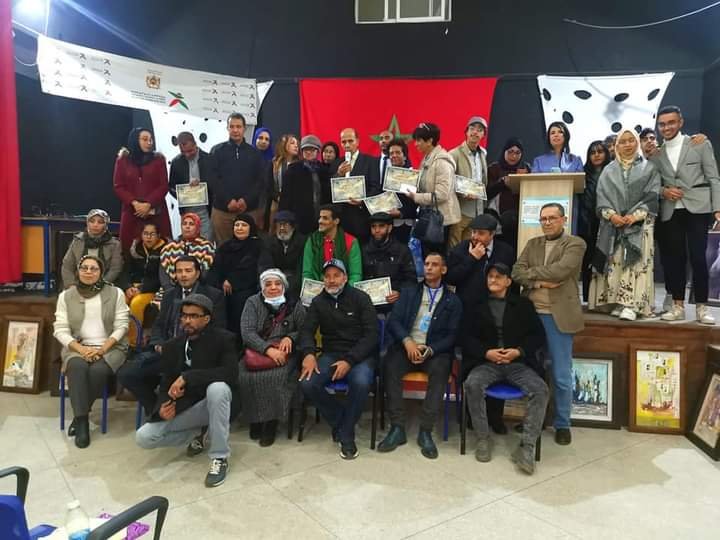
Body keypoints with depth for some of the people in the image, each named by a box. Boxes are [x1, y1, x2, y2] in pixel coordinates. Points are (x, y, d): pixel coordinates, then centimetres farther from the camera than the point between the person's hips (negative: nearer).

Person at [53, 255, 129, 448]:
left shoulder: (115, 293, 2)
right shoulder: (66, 296, 7)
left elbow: (121, 327, -2)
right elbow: (60, 330, 1)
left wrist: (101, 349, -15)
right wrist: (81, 349, -15)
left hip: (110, 347, -1)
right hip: (77, 347, 1)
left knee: (98, 370, -32)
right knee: (78, 367, -32)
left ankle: (79, 415, -10)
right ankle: (82, 421, -26)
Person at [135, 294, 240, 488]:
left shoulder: (223, 339, -11)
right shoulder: (172, 346, 5)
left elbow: (230, 373, -27)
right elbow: (166, 385, 5)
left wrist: (187, 377, -31)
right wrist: (162, 406, -18)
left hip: (215, 402, -4)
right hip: (184, 407, 5)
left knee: (217, 387, -39)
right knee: (143, 438, -11)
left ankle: (219, 458, -22)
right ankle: (197, 434, 15)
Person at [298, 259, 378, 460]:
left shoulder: (360, 298, -2)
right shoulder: (318, 302, 9)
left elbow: (371, 334, -8)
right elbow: (307, 330, 4)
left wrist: (349, 360, -20)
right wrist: (308, 353, -19)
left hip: (359, 355, -3)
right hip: (331, 354, 3)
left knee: (361, 383, -35)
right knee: (307, 383, -24)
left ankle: (347, 434, -10)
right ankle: (339, 418, 1)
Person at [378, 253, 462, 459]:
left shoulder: (453, 301, 12)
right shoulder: (409, 292, 15)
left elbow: (452, 335, 3)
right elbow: (393, 321, 3)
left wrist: (430, 350, -15)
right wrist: (407, 341, -17)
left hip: (435, 351, -1)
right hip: (406, 347, 1)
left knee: (440, 369, -34)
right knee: (390, 364, -30)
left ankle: (425, 431, -27)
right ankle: (397, 428, -24)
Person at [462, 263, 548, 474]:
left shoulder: (523, 304, 13)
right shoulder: (478, 306, 13)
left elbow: (538, 335, 8)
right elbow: (468, 338, 8)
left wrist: (519, 351, -8)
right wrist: (487, 353, -10)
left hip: (518, 362, 0)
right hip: (486, 362, 0)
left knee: (540, 390, -27)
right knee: (472, 385, -31)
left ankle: (526, 447, -20)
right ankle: (483, 439, -13)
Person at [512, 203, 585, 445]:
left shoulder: (575, 244, -1)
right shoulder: (532, 244, 13)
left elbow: (560, 271, -17)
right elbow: (516, 272, 1)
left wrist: (531, 272, -6)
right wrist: (540, 282, -14)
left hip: (558, 316, -4)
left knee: (561, 376, 3)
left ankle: (562, 424, 20)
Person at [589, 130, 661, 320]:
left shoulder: (649, 168, 9)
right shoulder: (608, 171, 15)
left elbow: (652, 196, -1)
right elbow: (601, 197, 5)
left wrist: (635, 216, -15)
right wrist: (611, 215, -13)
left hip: (639, 224, -2)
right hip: (612, 224, 2)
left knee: (636, 262, -13)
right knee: (615, 262, -5)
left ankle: (631, 305, -18)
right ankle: (619, 302, -2)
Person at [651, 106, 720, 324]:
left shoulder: (700, 144, 6)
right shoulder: (655, 154, 12)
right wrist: (663, 191, -9)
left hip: (697, 208, -2)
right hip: (670, 212, 3)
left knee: (697, 257, -7)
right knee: (674, 258, 4)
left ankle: (702, 307, 5)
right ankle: (678, 306, 13)